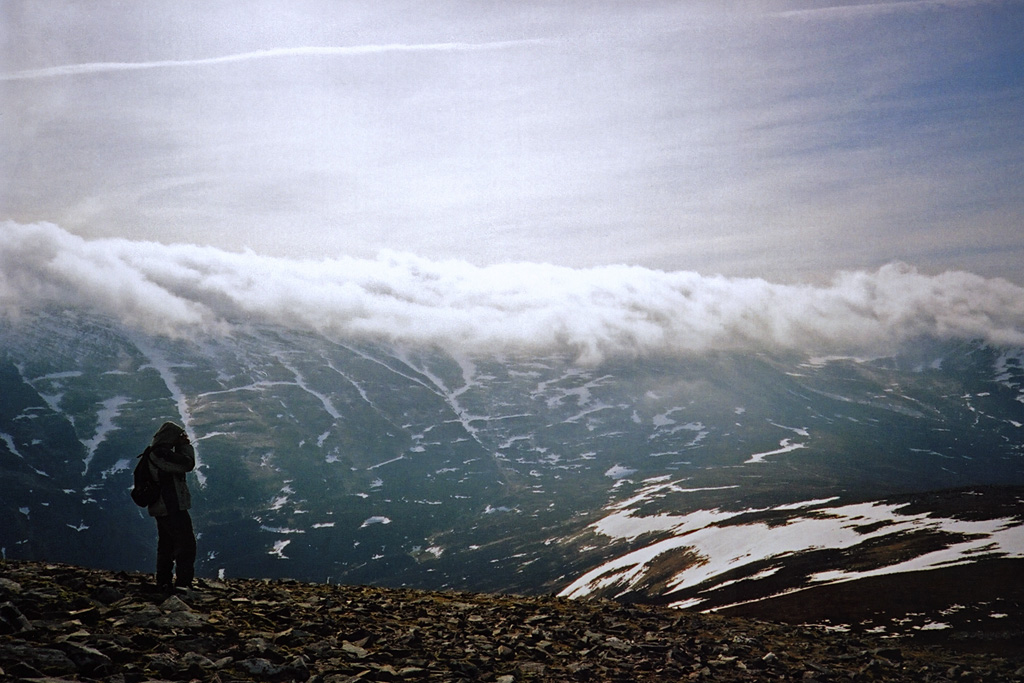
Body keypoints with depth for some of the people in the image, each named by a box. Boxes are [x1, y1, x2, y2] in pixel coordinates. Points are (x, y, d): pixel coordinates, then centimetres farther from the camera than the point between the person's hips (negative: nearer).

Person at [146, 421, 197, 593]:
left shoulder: (154, 453, 14)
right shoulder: (161, 454, -19)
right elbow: (188, 464, -20)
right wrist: (186, 445, -10)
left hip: (161, 508, 11)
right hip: (172, 507, -11)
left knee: (166, 546, 17)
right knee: (186, 545, -7)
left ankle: (163, 582, 23)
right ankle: (182, 583, -9)